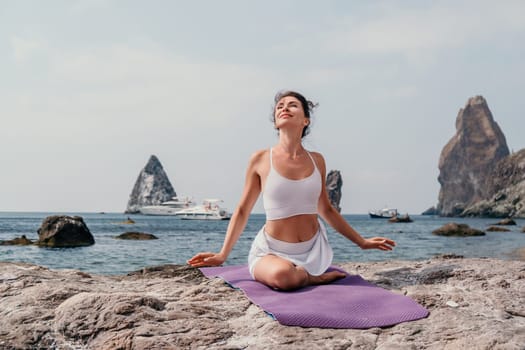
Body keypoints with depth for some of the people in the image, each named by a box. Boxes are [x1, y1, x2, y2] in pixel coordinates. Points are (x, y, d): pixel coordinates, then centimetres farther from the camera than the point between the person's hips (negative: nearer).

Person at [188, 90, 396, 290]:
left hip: (314, 250, 5)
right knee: (281, 276, -35)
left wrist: (362, 242, 19)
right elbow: (242, 211, 3)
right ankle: (316, 278, -6)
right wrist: (222, 255, -4)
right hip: (273, 251, -5)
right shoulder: (261, 160, -5)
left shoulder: (316, 160, 4)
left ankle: (304, 275, 24)